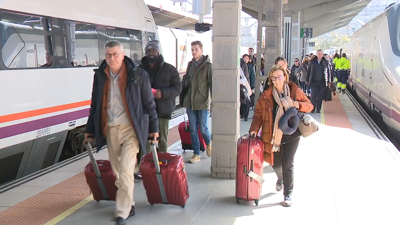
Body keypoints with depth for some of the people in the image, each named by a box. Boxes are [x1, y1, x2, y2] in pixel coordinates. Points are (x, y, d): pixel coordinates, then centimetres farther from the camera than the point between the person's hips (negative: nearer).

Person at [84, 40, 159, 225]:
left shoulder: (138, 75, -5)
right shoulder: (100, 76, 7)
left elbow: (149, 104, 1)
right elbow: (95, 105, 15)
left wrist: (153, 128, 1)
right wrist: (90, 130, 16)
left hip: (131, 129, -4)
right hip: (110, 130, 5)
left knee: (125, 171, -10)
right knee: (117, 172, 11)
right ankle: (129, 205, 28)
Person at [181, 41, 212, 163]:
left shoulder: (207, 65, -5)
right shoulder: (190, 64, 12)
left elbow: (212, 84, -7)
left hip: (203, 102, -5)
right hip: (190, 102, 5)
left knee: (203, 128, -1)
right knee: (193, 129, 6)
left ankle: (208, 143, 31)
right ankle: (196, 154, 15)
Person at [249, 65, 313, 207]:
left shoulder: (295, 92, -2)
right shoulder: (266, 96, -2)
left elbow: (309, 105, 6)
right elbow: (258, 114, 2)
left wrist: (298, 105, -15)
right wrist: (254, 129, -11)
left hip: (291, 134, -2)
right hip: (273, 135, 2)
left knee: (287, 164, -5)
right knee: (275, 164, 12)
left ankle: (288, 195, 11)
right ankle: (280, 179, 49)